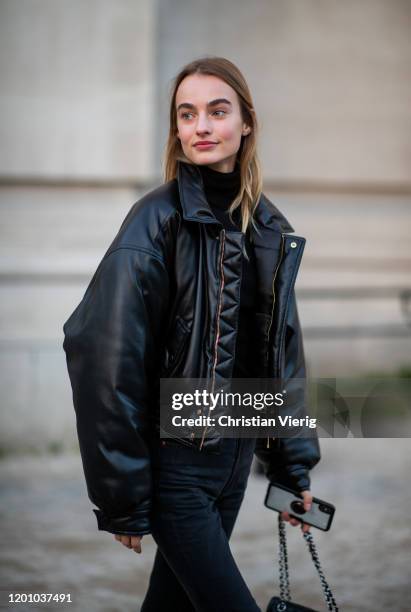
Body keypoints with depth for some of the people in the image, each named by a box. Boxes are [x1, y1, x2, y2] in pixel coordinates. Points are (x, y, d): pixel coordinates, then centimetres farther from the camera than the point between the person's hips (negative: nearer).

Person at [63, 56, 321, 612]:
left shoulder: (269, 229, 6)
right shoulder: (157, 221, -14)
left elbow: (282, 351, 14)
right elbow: (109, 362, -17)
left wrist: (293, 464, 13)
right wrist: (122, 500, -16)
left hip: (235, 452, 6)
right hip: (174, 459, -6)